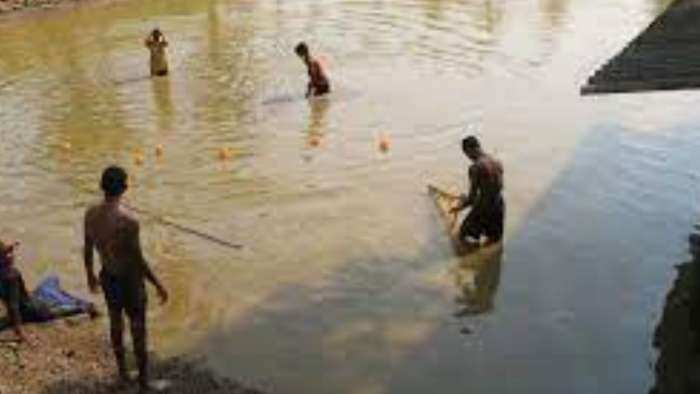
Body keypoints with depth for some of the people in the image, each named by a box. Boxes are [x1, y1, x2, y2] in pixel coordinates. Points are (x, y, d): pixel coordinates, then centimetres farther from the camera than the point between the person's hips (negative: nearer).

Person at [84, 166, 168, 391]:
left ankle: (122, 372, 43)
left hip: (107, 277, 6)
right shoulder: (128, 222, -31)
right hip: (130, 280, -6)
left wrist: (90, 274, 21)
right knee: (138, 330, 11)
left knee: (115, 323, 25)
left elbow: (87, 249, 4)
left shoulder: (91, 214, -10)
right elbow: (139, 261, -24)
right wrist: (158, 285, -12)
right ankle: (144, 381, 26)